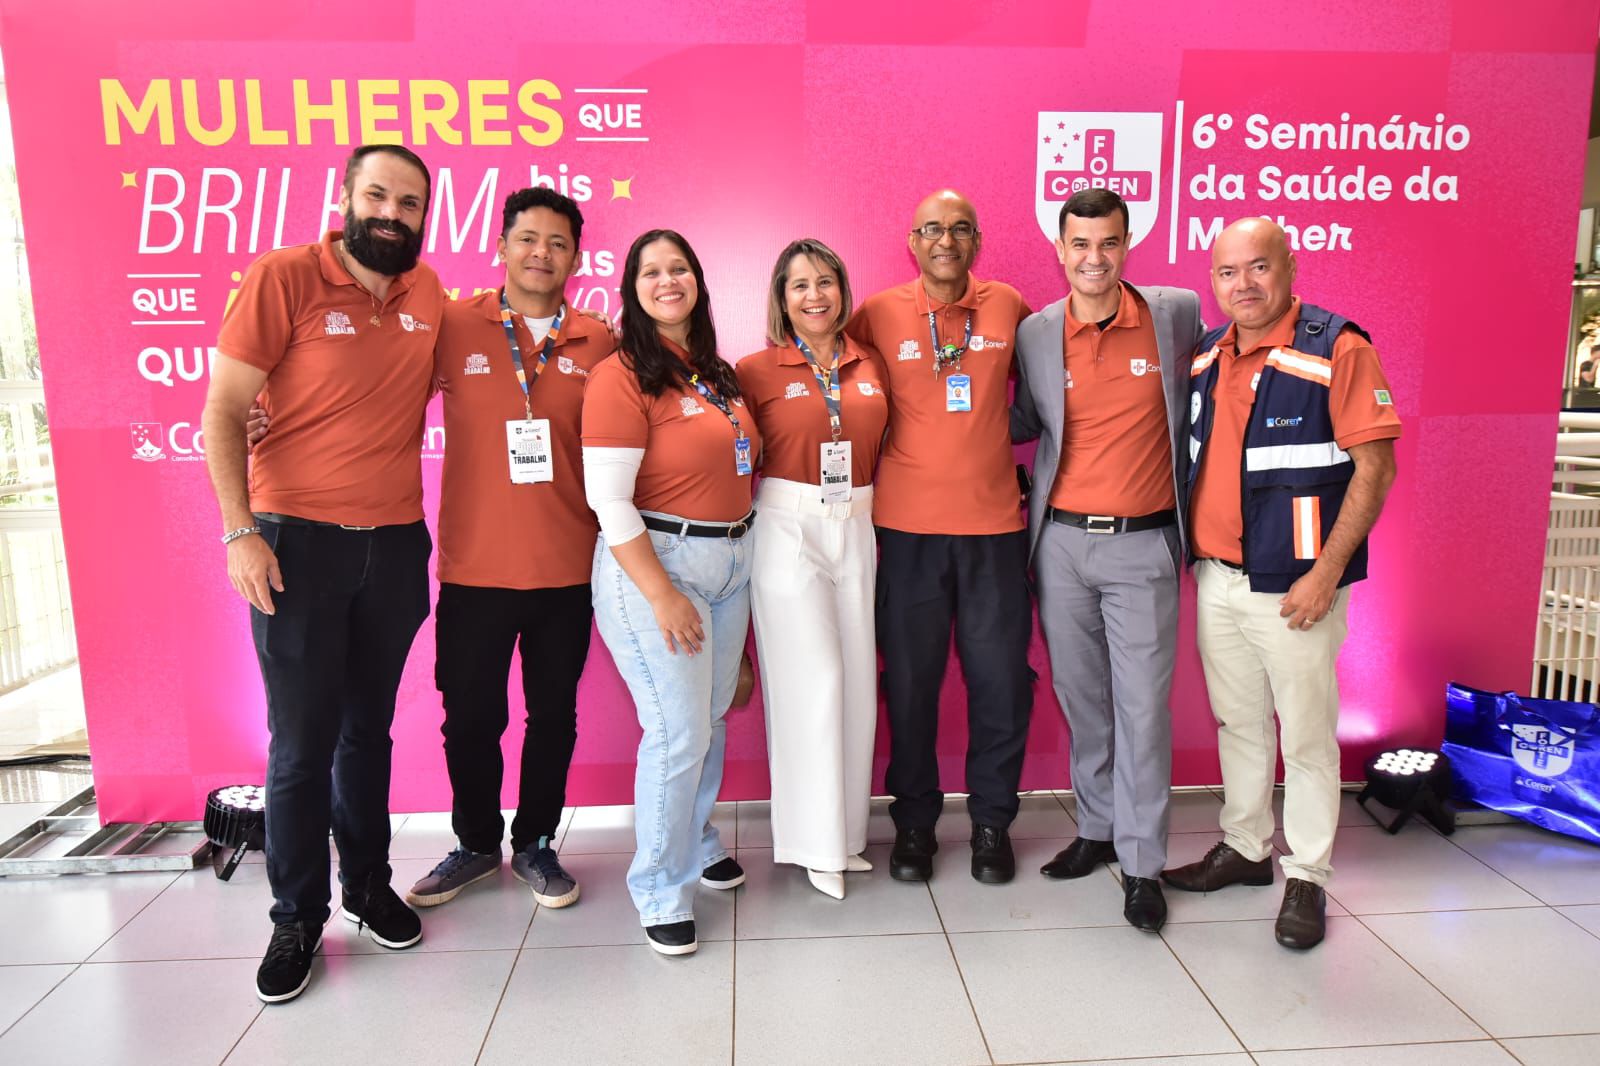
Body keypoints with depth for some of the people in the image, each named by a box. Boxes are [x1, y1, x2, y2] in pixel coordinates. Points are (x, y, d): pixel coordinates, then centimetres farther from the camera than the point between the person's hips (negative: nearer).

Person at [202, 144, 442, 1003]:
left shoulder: (427, 292, 6)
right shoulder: (283, 278, -7)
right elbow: (223, 411, -8)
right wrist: (242, 532, -14)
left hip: (397, 544, 4)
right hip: (299, 542, -3)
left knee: (368, 729, 14)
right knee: (301, 744, 3)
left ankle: (368, 884, 31)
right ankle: (297, 918, 20)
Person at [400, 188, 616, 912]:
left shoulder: (599, 344, 1)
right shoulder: (452, 326, -2)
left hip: (567, 571, 1)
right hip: (475, 568, 0)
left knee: (553, 714, 13)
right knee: (470, 717, 12)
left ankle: (536, 844, 35)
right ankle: (476, 844, 36)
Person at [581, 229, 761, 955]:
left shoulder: (716, 372, 11)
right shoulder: (623, 375, -11)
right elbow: (607, 498, -17)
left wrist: (740, 554, 11)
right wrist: (662, 595, -18)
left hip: (730, 560, 7)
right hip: (656, 561, -7)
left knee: (712, 719, 16)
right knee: (677, 730, -4)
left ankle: (697, 841, 38)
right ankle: (660, 889, 16)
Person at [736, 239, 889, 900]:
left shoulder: (871, 366, 10)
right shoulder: (757, 370, -1)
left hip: (856, 529, 4)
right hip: (786, 529, -4)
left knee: (857, 677, 6)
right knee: (812, 679, -6)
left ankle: (847, 830, 22)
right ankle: (817, 843, 9)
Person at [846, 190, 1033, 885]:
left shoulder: (1008, 306, 5)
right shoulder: (879, 314, 1)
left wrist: (993, 439, 7)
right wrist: (885, 446, 2)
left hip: (994, 524, 1)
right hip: (908, 527, -1)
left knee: (1001, 679, 6)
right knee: (910, 679, 7)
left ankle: (992, 821, 26)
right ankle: (914, 821, 26)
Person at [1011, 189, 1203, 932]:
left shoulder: (1177, 312, -1)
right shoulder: (1034, 333, 2)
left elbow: (1201, 394, 14)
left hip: (1142, 543, -2)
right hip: (1061, 541, 2)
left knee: (1142, 704, -1)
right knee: (1079, 696, 12)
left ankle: (1141, 862, 14)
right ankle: (1097, 828, 30)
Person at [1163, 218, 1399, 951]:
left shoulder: (1338, 350, -10)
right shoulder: (1204, 355, 8)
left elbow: (1375, 467, -13)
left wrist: (1325, 574, -18)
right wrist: (1192, 553, 9)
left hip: (1292, 587, -5)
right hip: (1214, 580, 6)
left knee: (1306, 734, 6)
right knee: (1237, 723, 18)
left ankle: (1306, 877, 23)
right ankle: (1244, 848, 34)